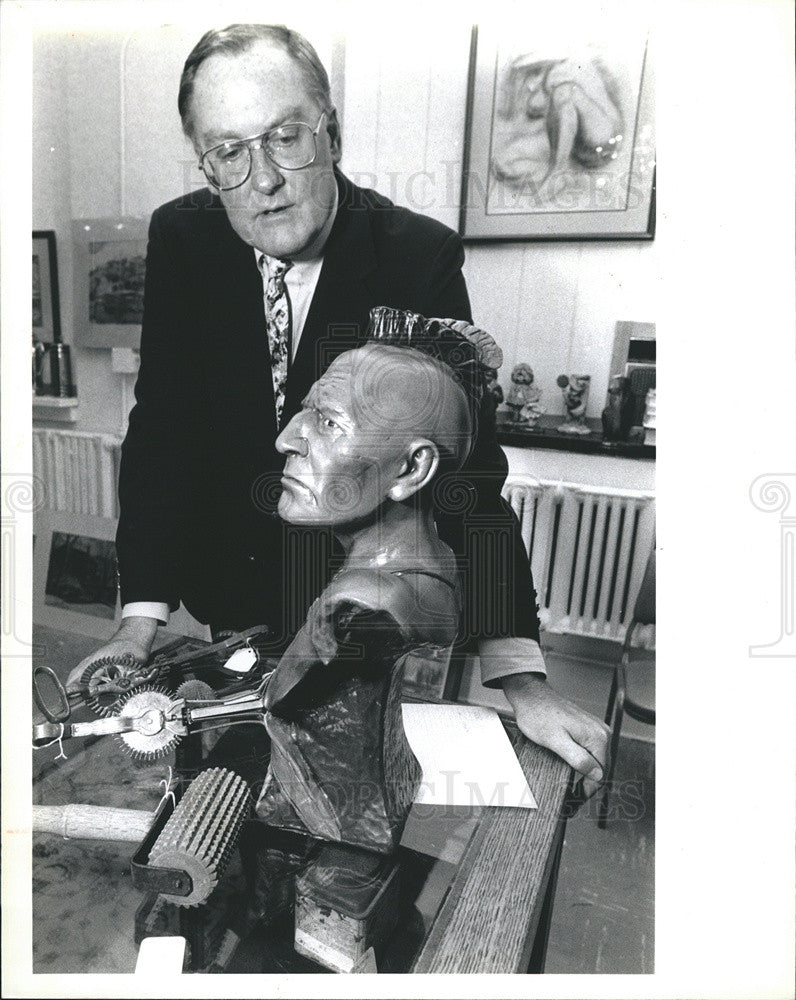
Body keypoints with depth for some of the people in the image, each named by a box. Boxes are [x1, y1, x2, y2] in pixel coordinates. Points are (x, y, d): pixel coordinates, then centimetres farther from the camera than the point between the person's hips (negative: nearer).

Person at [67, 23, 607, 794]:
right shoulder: (181, 238, -10)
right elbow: (162, 428, -10)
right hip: (236, 601, 3)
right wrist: (141, 622, -18)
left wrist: (521, 679, -31)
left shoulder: (421, 256, -19)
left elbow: (468, 463, -24)